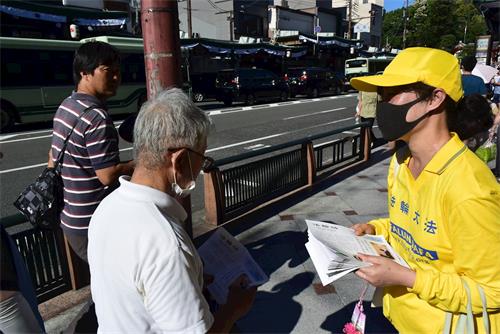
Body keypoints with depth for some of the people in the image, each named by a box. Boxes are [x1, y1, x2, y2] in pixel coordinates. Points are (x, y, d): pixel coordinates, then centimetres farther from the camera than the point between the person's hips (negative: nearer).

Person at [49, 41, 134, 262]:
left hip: (69, 216, 9)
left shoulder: (66, 106, 7)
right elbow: (108, 176, -25)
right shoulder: (97, 117, -23)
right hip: (92, 224, -9)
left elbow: (53, 158, 17)